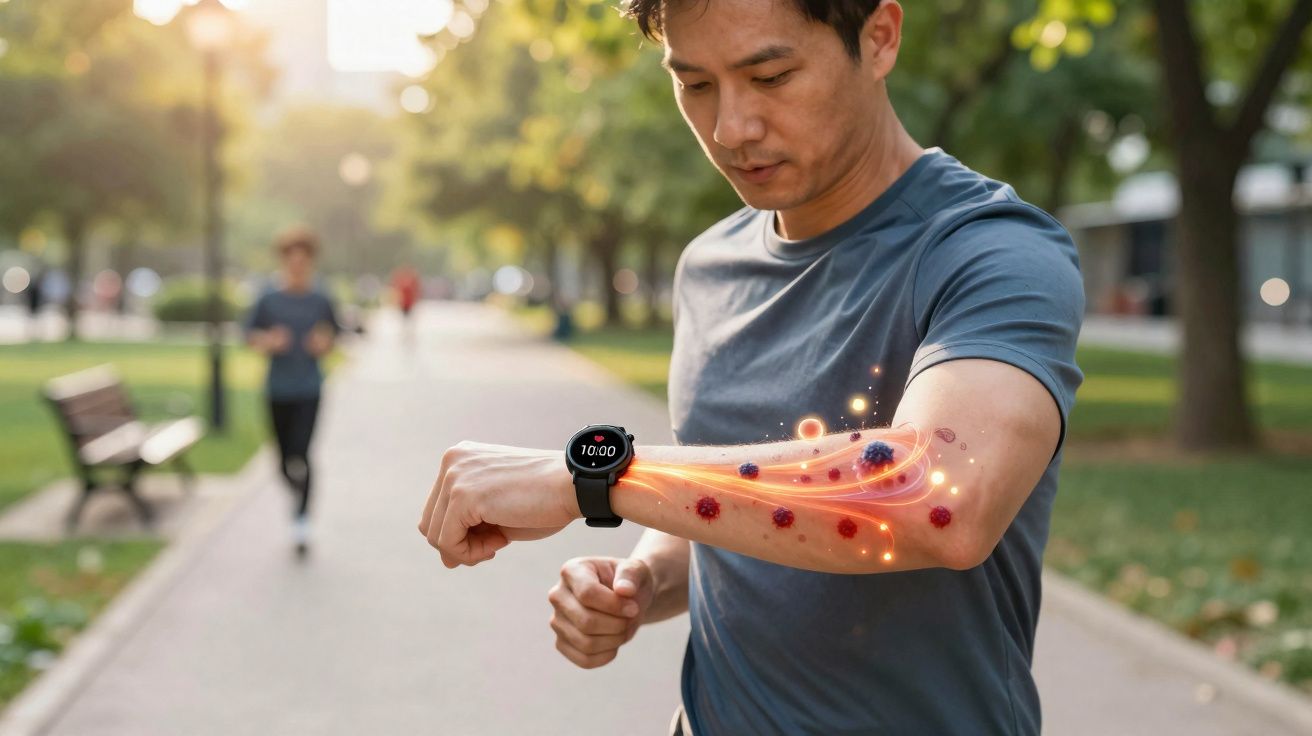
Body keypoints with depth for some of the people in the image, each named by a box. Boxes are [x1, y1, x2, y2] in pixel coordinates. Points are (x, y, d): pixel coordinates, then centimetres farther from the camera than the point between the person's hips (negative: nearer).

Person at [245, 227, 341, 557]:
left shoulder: (321, 302, 1)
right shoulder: (269, 300, 1)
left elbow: (333, 335, 11)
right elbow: (250, 334, 7)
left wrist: (324, 344, -11)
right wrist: (268, 341, -14)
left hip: (308, 391, -2)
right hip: (278, 390, 2)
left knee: (300, 456, -16)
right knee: (285, 459, 11)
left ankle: (302, 520, -10)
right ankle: (297, 493, 41)